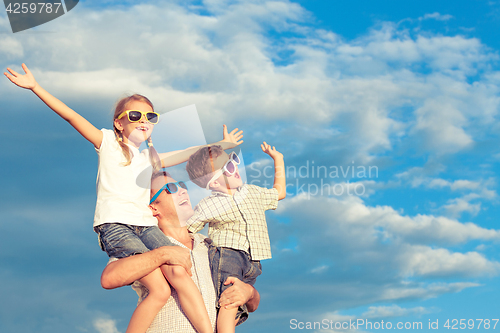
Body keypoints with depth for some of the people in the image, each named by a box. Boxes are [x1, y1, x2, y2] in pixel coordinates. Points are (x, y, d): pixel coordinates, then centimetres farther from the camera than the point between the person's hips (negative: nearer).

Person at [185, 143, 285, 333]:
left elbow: (279, 192, 32)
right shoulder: (207, 206, -2)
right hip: (226, 254, -5)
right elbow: (185, 231, 7)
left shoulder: (253, 192, 15)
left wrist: (278, 160, 31)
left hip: (252, 263, 5)